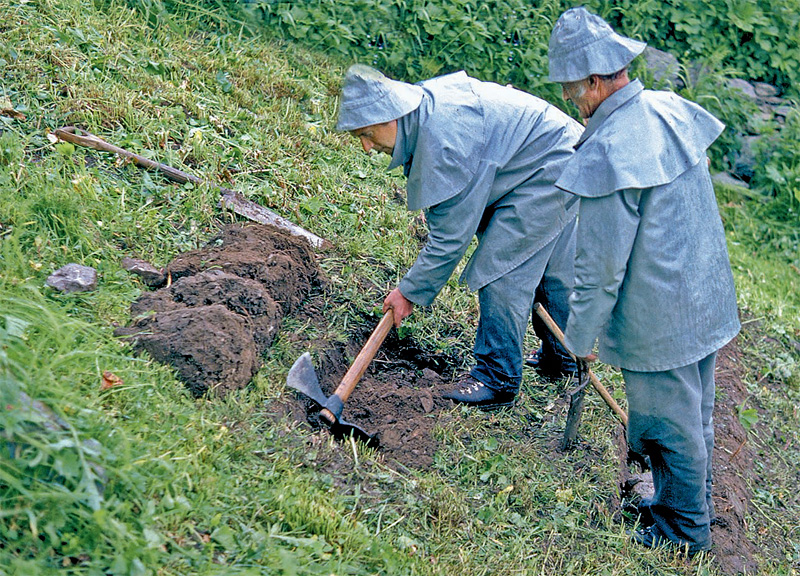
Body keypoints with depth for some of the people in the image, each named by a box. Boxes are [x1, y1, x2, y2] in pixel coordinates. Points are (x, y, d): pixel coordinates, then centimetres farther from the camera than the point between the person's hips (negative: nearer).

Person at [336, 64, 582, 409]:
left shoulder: (444, 139, -31)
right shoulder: (425, 101, -1)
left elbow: (451, 233, -25)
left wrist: (411, 292, -17)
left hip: (548, 171, -10)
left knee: (501, 267, -9)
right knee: (552, 267, 21)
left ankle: (499, 379, 1)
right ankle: (563, 355, 38)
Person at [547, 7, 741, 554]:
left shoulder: (607, 155, -28)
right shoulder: (672, 108, -2)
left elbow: (600, 265, -22)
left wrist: (581, 336, -8)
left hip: (658, 323, -8)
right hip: (708, 301, 8)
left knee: (670, 430, 11)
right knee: (696, 416, 25)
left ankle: (683, 534, 31)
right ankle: (696, 504, 45)